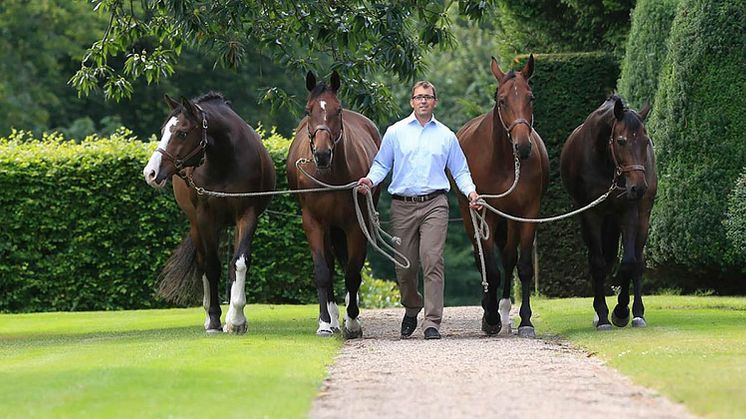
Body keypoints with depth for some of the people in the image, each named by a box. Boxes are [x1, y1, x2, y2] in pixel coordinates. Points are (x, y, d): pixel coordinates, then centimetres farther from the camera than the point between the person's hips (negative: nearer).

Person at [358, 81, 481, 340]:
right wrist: (371, 180, -9)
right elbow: (381, 164, 11)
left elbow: (460, 171, 15)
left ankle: (432, 322, -15)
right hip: (403, 206, 1)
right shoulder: (396, 132, 10)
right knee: (405, 265, 4)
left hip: (434, 204, -1)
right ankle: (411, 310, 31)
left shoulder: (446, 136, 12)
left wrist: (470, 191, -3)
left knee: (432, 261, -14)